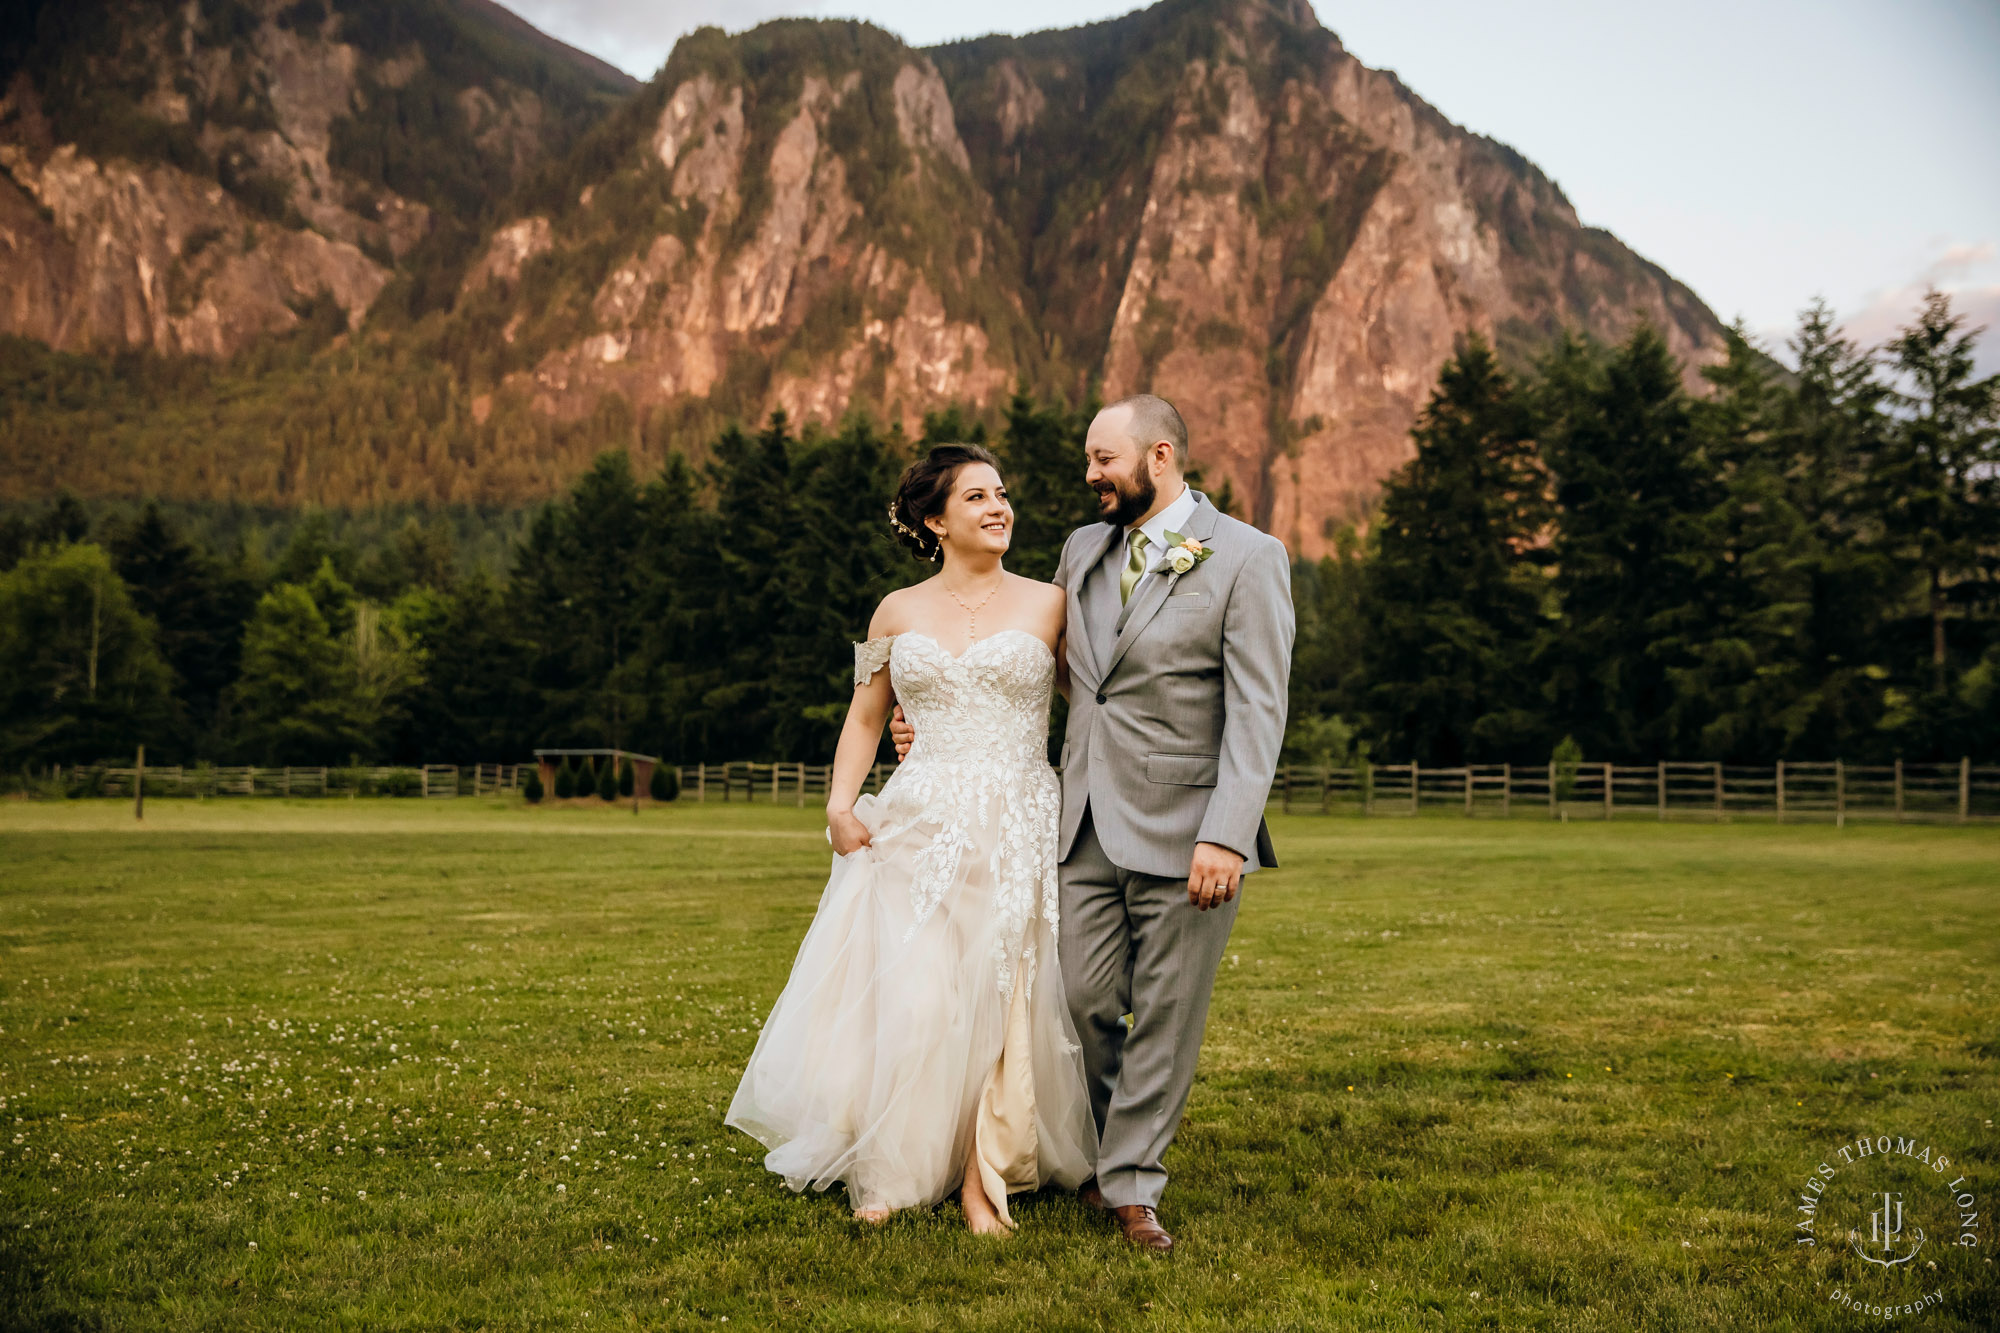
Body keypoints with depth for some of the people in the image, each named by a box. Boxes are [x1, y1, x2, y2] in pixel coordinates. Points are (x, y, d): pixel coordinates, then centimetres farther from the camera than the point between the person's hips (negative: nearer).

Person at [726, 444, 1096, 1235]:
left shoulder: (1048, 606, 5)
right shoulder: (899, 614, 10)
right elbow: (865, 718, 16)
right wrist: (840, 804, 3)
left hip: (1017, 830, -1)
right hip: (917, 826, 1)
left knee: (999, 998, -2)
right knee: (902, 997, -3)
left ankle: (982, 1179, 10)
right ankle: (892, 1173, 13)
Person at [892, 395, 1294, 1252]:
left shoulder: (1247, 559, -6)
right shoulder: (1083, 550, 13)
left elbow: (1257, 713, -12)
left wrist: (1226, 837, -20)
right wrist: (944, 719, 20)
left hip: (1183, 831, -5)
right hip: (1088, 826, 5)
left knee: (1165, 1014, 3)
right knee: (1086, 1003, 6)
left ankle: (1131, 1182, 17)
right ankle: (1098, 1154, 27)